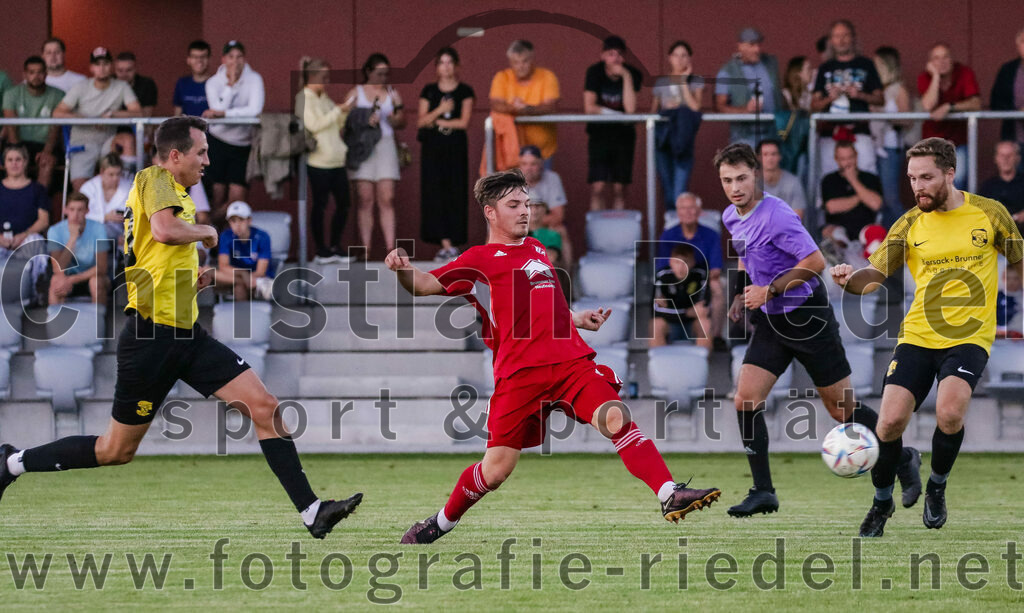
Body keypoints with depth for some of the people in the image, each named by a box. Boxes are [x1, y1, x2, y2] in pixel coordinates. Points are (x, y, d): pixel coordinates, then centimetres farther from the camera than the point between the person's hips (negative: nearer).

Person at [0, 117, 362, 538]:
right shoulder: (155, 179, -8)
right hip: (152, 334, -9)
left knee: (265, 407, -5)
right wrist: (206, 231, -11)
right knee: (116, 450, 1)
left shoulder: (174, 190, 20)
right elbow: (164, 230, -29)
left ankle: (311, 511, -7)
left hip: (185, 334, 9)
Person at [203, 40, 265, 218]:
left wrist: (223, 113, -23)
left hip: (243, 145, 0)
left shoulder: (254, 79, -8)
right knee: (218, 196, 1)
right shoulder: (213, 82, -5)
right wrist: (230, 84, -19)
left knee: (237, 198, -7)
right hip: (218, 142, 0)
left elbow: (255, 110, -21)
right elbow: (218, 110, -19)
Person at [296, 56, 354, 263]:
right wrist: (338, 111, -13)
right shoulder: (303, 99, -5)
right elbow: (313, 125, -17)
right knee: (320, 204, -3)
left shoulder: (324, 98, 18)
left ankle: (335, 246, 14)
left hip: (337, 160, 8)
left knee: (343, 202, 5)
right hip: (318, 160, -8)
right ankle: (320, 249, 3)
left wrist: (344, 112, 5)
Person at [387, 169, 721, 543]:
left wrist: (578, 319, 31)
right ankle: (444, 521, 22)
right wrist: (402, 270, -23)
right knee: (496, 469, -3)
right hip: (519, 372, -4)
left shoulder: (535, 249, 25)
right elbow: (426, 286, -3)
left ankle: (669, 495, -30)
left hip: (572, 361, 4)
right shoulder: (480, 259, 6)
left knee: (616, 418, -21)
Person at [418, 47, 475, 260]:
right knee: (435, 194, -8)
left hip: (456, 147, -1)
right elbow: (421, 122, 2)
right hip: (432, 148, 1)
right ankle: (446, 244, -11)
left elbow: (464, 122, -4)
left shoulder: (464, 91, 4)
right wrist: (440, 110, -14)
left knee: (455, 194, -4)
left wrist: (436, 122, -2)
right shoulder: (429, 91, 8)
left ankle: (452, 241, -1)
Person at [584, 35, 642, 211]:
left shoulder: (633, 75, -7)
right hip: (599, 133, -1)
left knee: (619, 188, 0)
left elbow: (630, 108, -19)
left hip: (623, 133, 1)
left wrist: (626, 77, -22)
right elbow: (589, 107, -13)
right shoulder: (595, 72, -6)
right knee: (598, 187, -11)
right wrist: (615, 114, -17)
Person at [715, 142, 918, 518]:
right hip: (770, 322, 7)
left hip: (808, 318, -7)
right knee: (745, 400, -7)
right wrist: (742, 292, 12)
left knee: (842, 410, 1)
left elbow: (815, 263, -23)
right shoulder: (731, 217, 5)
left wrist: (769, 291, -22)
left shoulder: (776, 216, -22)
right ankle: (763, 493, -2)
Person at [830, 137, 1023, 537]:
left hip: (969, 336, -2)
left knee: (949, 413, -26)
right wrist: (849, 280, -22)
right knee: (891, 420, -10)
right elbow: (874, 276, -2)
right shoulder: (910, 225, 1)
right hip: (918, 335, 2)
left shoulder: (990, 214, -2)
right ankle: (881, 503, 16)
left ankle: (937, 488, 2)